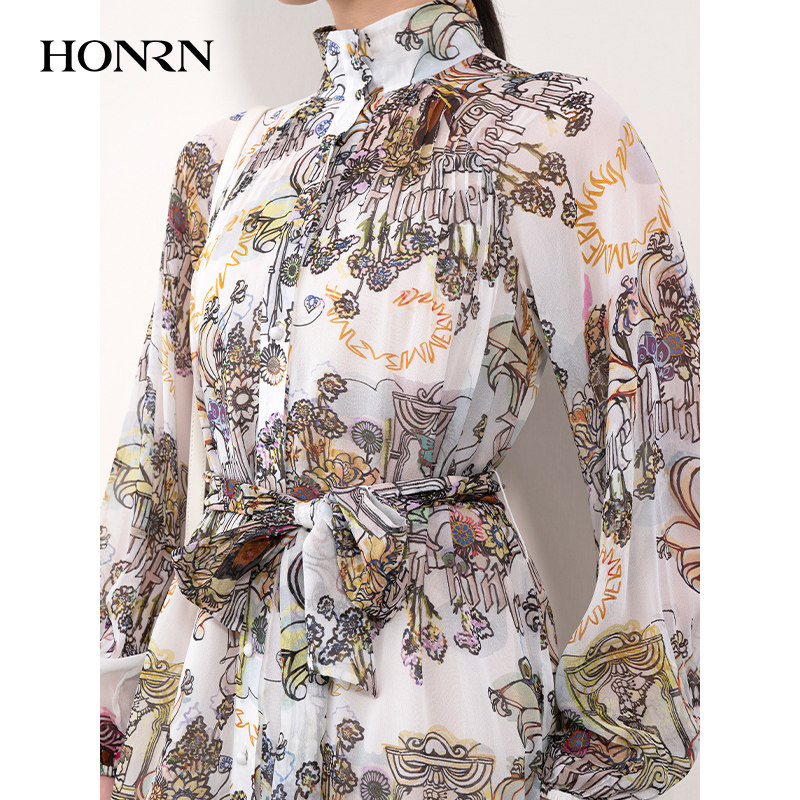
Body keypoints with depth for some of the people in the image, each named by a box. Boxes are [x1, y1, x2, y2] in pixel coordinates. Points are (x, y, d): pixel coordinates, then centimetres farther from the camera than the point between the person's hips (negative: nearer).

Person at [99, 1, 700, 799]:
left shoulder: (565, 134, -9)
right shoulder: (225, 157, 6)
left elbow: (657, 481, -9)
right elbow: (148, 454, 9)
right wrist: (110, 726, 8)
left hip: (438, 683, -4)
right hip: (209, 678, 5)